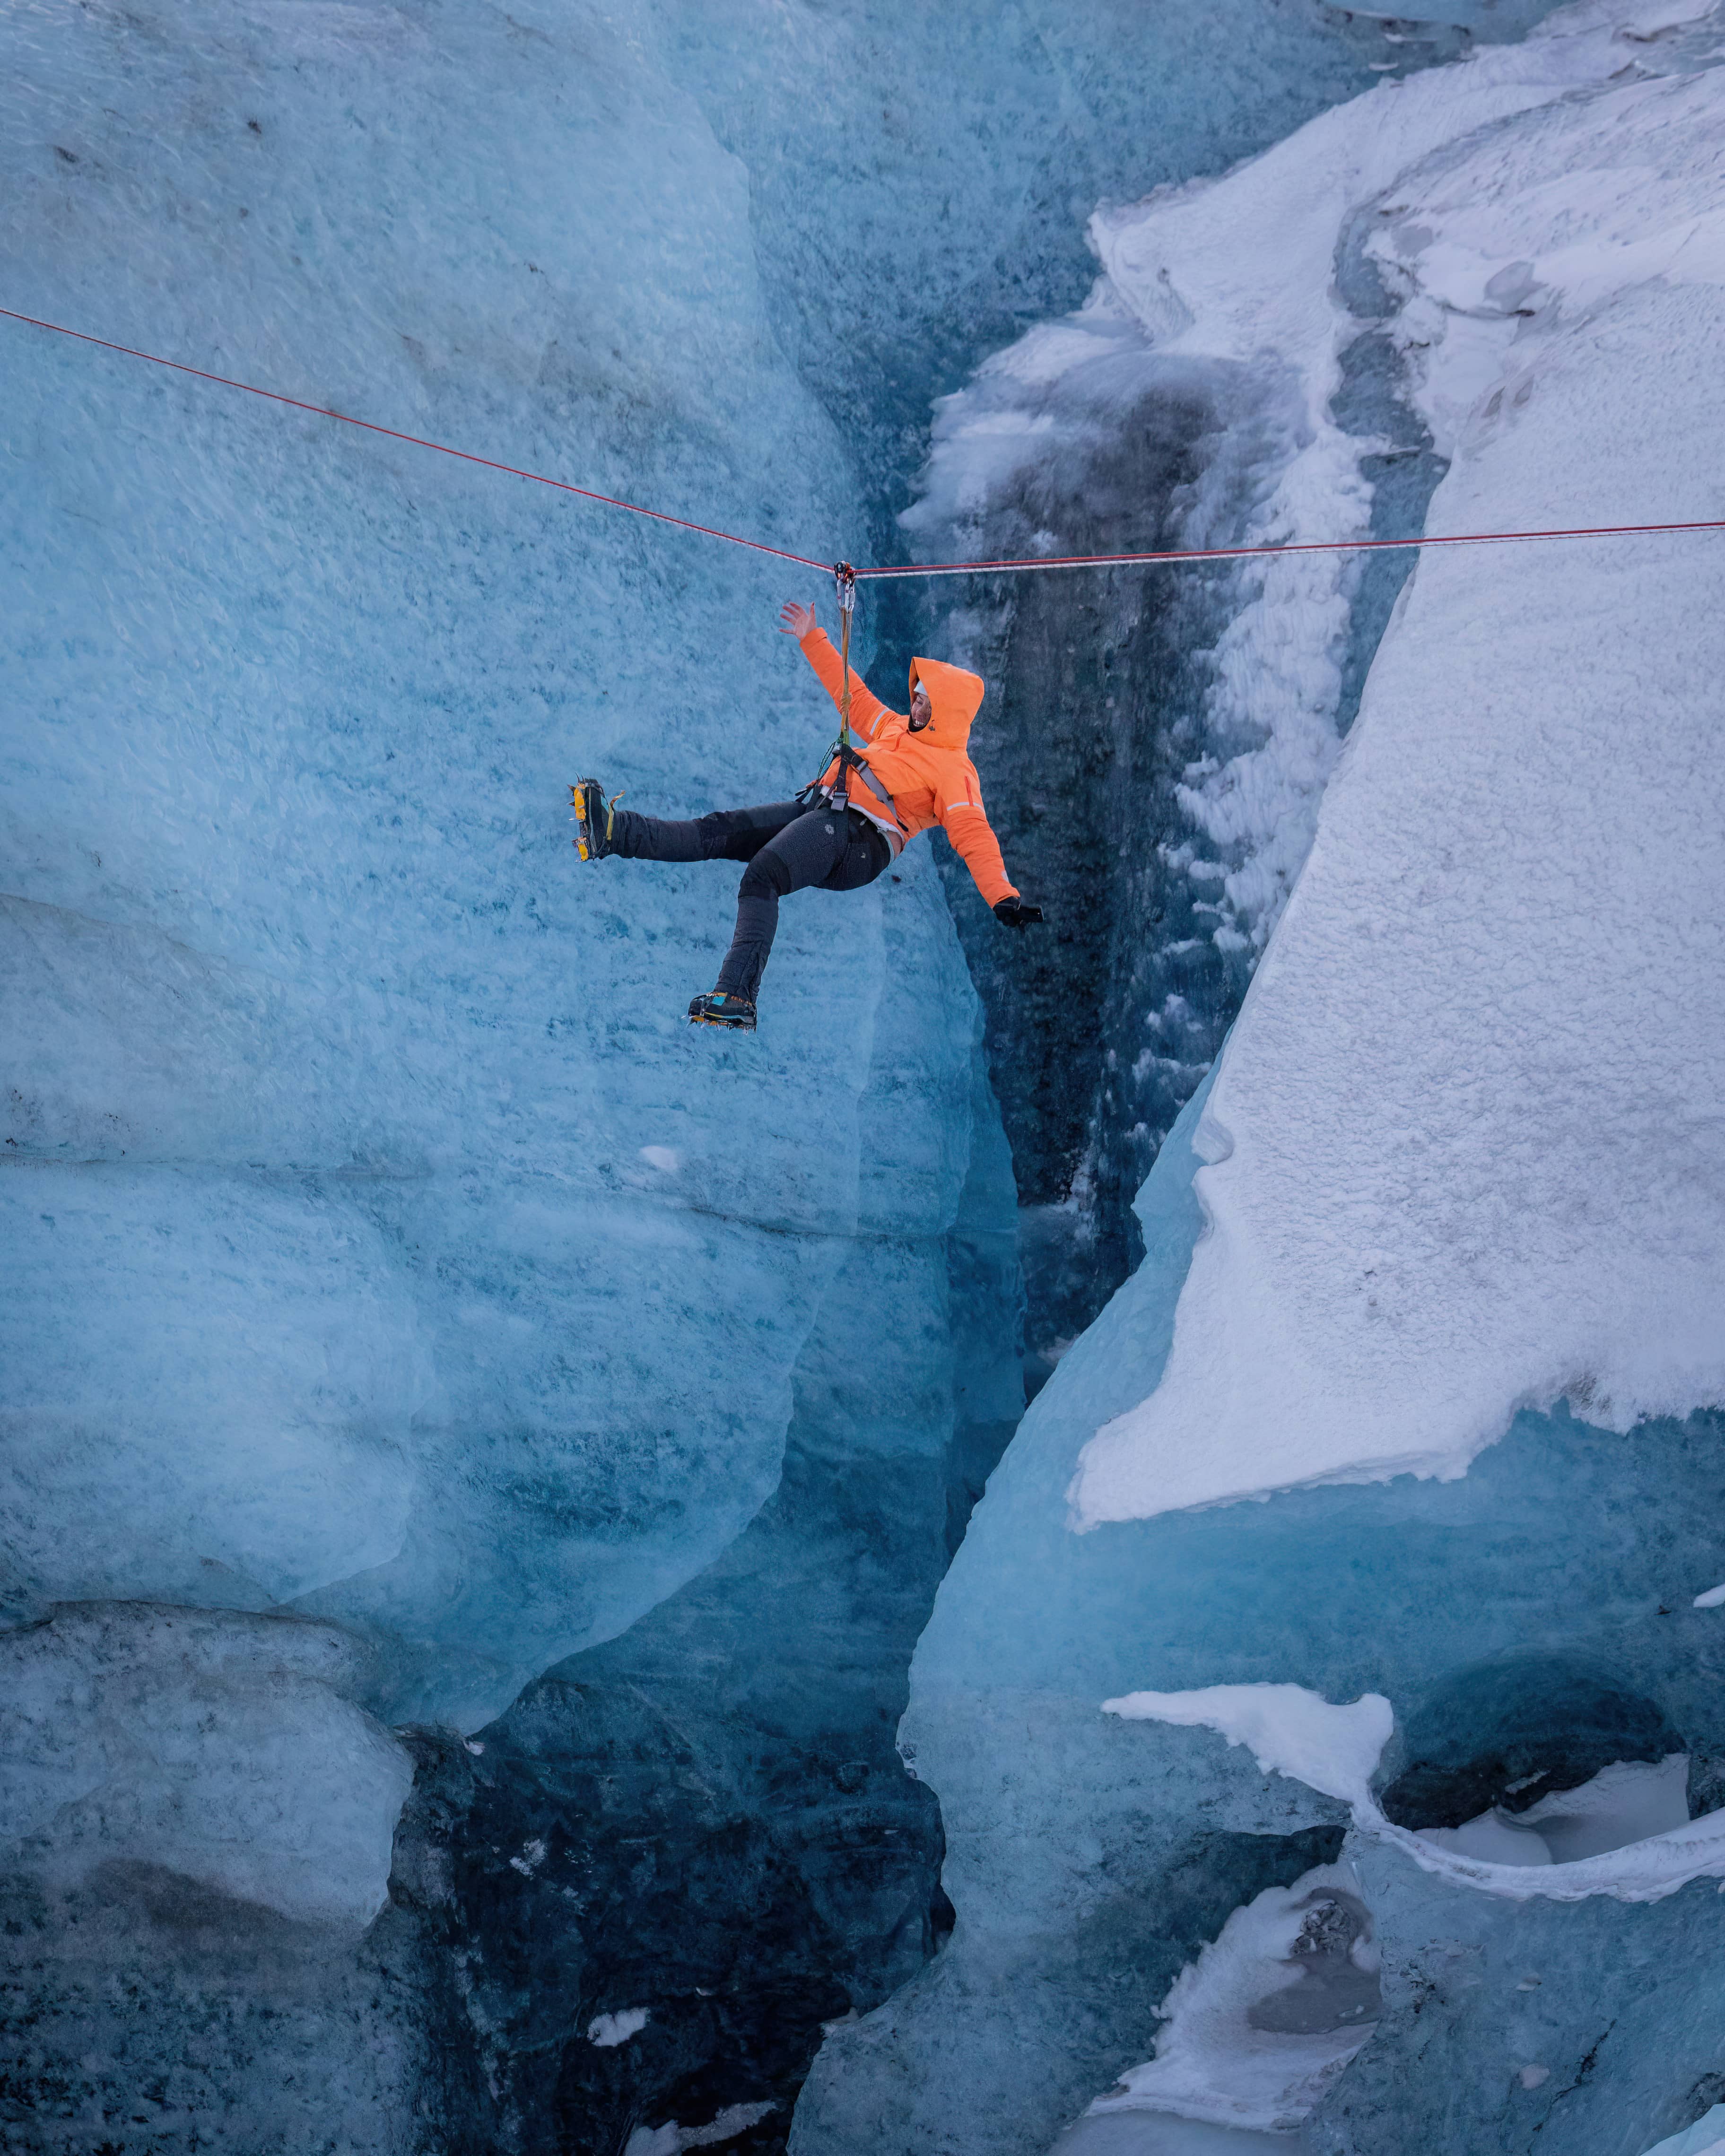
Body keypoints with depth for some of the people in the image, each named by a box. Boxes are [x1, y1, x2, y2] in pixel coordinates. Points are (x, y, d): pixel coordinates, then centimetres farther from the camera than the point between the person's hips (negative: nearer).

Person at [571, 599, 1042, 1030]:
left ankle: (738, 997, -43)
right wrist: (813, 641, 39)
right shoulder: (900, 729, 23)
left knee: (761, 876, -31)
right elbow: (853, 696, 35)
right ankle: (611, 832, -12)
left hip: (854, 839, -9)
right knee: (718, 832, -4)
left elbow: (973, 834, -15)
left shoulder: (954, 771, -3)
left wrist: (1003, 897, -30)